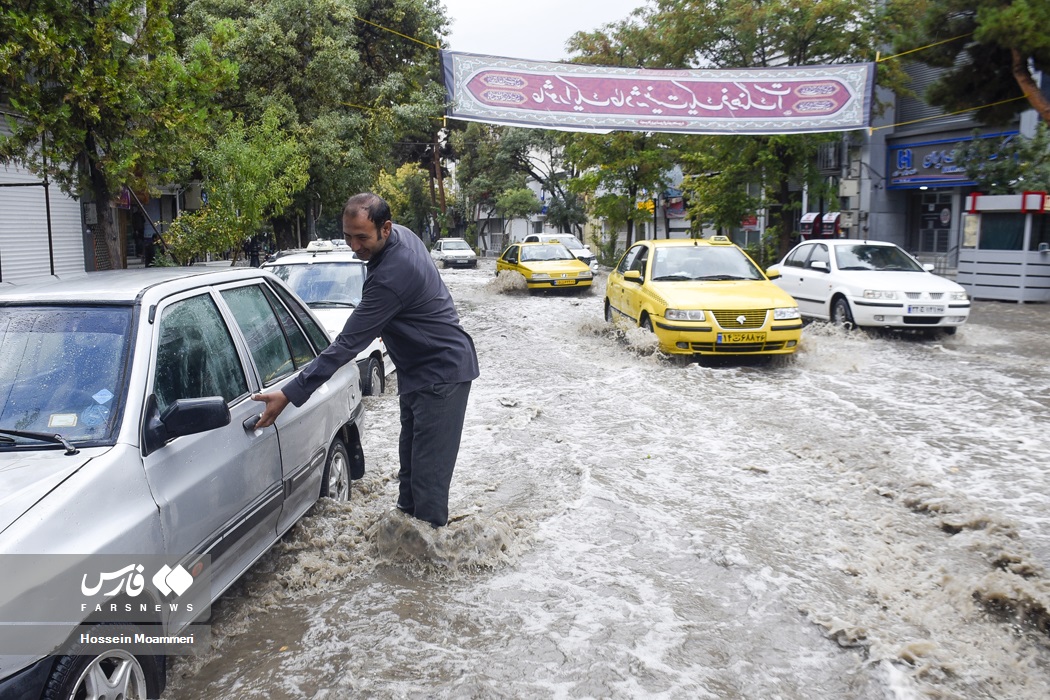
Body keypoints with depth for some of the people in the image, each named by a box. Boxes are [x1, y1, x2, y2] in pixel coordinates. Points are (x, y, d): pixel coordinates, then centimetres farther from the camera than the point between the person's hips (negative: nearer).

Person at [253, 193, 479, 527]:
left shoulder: (389, 279, -30)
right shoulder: (403, 234, -1)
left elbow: (348, 345, -30)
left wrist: (289, 394, -28)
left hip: (442, 373, -11)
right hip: (418, 370, 11)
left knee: (428, 471, -7)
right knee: (410, 458, 19)